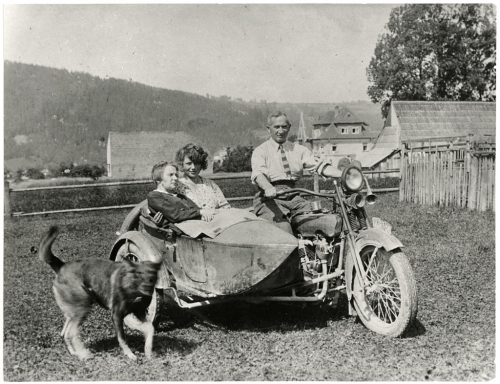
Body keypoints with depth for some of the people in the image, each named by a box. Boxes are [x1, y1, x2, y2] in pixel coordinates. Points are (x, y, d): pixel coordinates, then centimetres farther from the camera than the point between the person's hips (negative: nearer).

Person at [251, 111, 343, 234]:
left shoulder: (298, 149, 18)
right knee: (283, 228, -29)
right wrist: (268, 188, -36)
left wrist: (343, 175, -11)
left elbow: (318, 165, 5)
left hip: (293, 196, 4)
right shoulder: (260, 151, 6)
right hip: (270, 197, -4)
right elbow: (258, 174, -13)